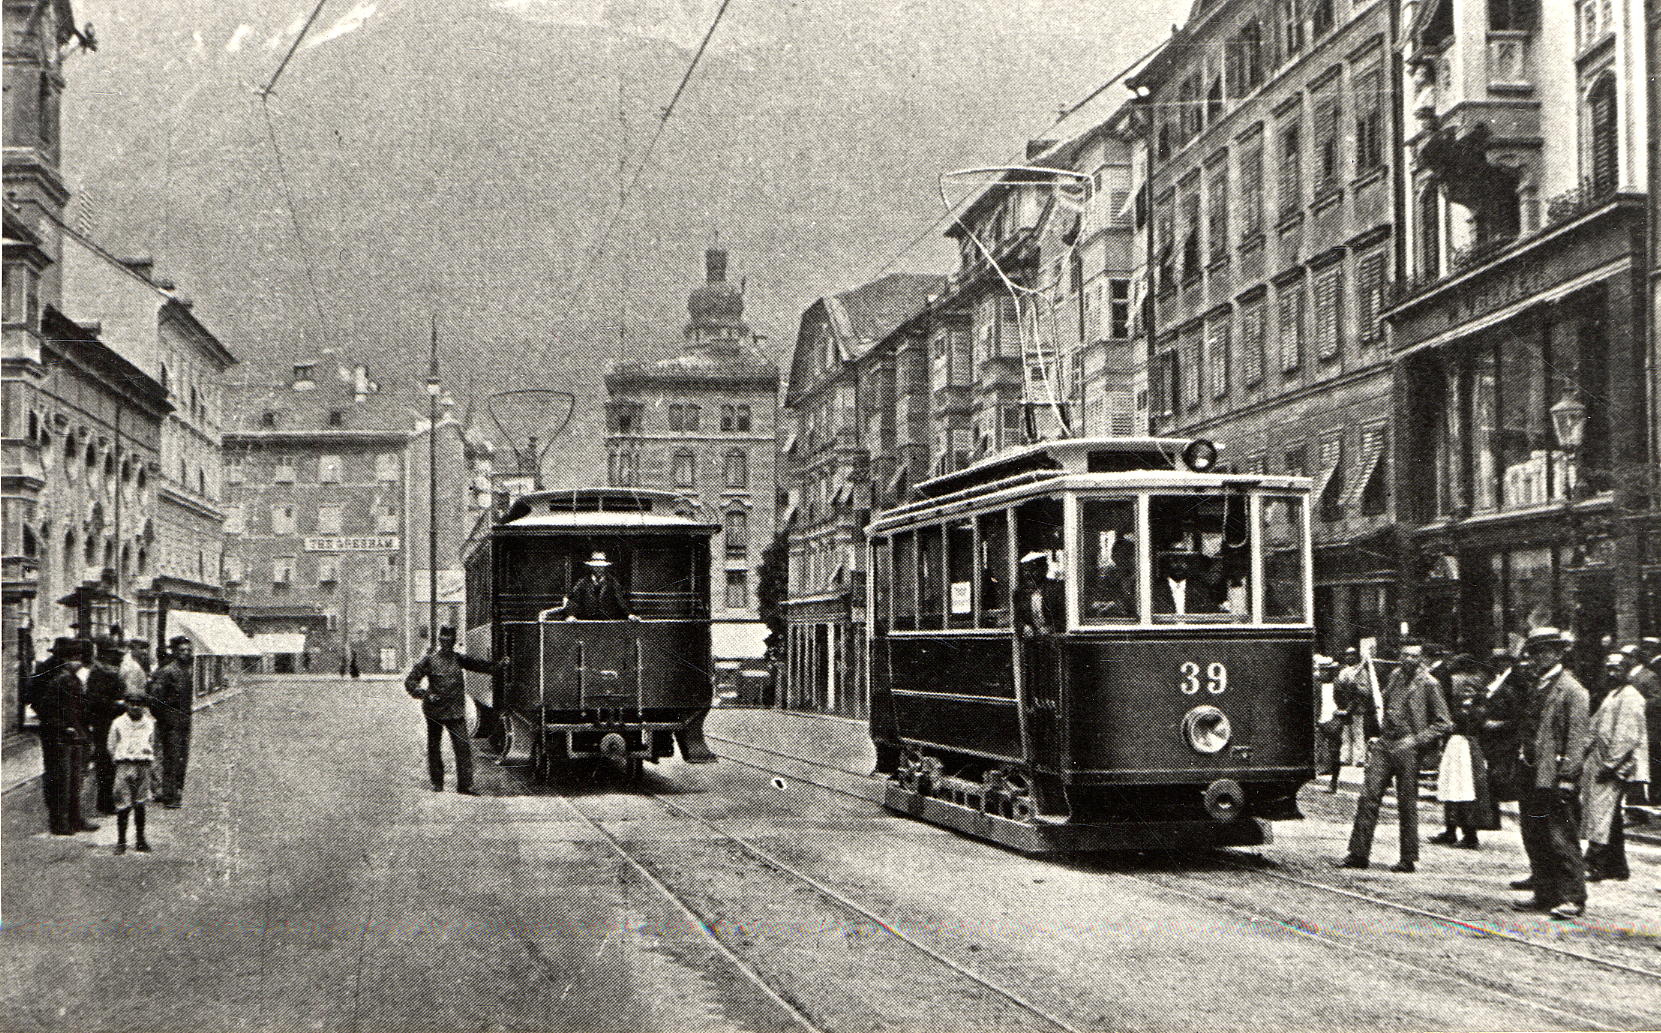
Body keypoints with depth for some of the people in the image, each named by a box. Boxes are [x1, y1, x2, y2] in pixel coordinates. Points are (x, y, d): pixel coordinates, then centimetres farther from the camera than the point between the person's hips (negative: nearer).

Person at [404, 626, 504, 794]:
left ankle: (465, 785, -5)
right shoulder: (429, 660, -2)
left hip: (456, 711, 2)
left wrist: (501, 667, -11)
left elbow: (479, 665, 2)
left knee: (463, 747, -7)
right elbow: (410, 682, -2)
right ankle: (437, 783, 21)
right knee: (434, 748, 8)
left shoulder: (459, 659, 8)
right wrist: (425, 694, -17)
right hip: (435, 710, -2)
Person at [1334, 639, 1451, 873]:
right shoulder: (1395, 677, 13)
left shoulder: (1429, 684, -5)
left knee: (1407, 804, 1)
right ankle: (1358, 854, 2)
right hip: (1384, 744, 5)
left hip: (1408, 749, -5)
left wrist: (1416, 740, -13)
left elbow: (1444, 723, -5)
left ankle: (1408, 859, 11)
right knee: (1368, 797, -1)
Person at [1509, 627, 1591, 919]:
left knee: (1562, 839, -6)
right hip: (1533, 774, 9)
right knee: (1535, 838, 12)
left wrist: (1567, 777, -19)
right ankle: (1545, 893, 20)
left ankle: (1573, 899, 0)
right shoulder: (1538, 686, 16)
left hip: (1555, 776, -9)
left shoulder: (1570, 688, -10)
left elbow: (1576, 735, -15)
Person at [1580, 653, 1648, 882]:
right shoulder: (1612, 696, 18)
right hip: (1600, 764, 10)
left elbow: (1627, 737, -19)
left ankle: (1593, 866, -8)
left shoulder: (1630, 698, -12)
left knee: (1601, 816, -10)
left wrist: (1609, 764, -20)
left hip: (1616, 768, -10)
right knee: (1613, 820, 12)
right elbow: (1594, 729, 22)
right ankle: (1617, 867, 16)